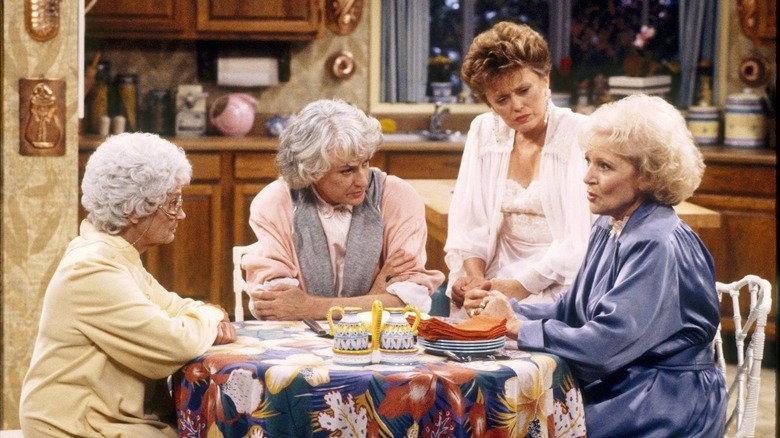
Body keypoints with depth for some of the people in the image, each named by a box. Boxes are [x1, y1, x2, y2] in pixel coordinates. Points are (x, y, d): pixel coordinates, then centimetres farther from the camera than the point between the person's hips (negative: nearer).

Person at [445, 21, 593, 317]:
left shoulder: (579, 137, -7)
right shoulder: (484, 132, 8)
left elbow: (582, 236, -13)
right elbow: (468, 221, 8)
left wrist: (523, 285, -20)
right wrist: (474, 275, -10)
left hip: (559, 284, -4)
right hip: (499, 276, 5)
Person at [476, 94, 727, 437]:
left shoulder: (658, 246, -20)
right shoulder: (608, 228, 8)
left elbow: (604, 346, -25)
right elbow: (571, 310, 13)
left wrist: (518, 327, -16)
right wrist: (511, 310, -5)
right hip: (616, 388, 8)